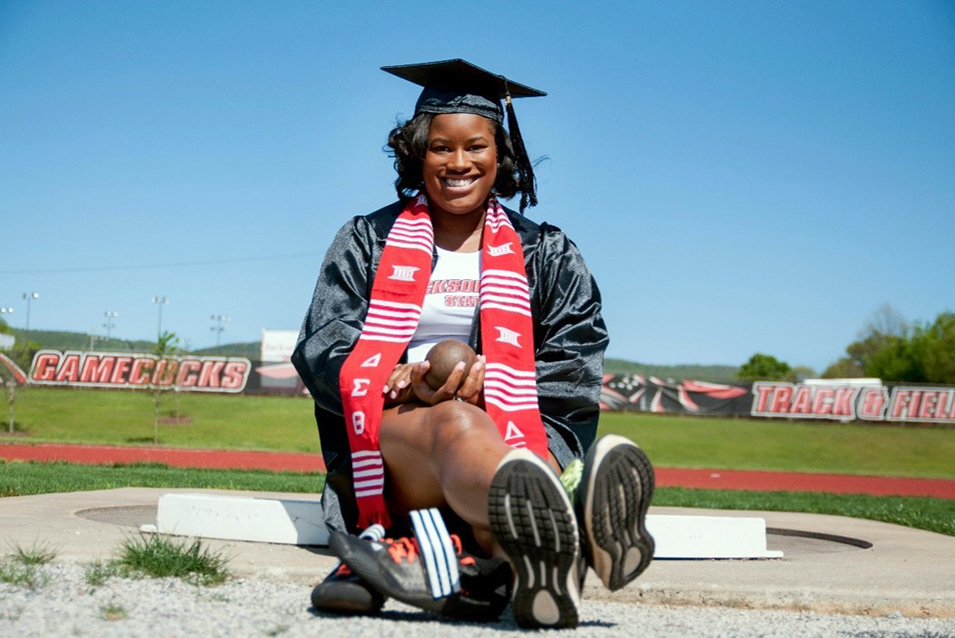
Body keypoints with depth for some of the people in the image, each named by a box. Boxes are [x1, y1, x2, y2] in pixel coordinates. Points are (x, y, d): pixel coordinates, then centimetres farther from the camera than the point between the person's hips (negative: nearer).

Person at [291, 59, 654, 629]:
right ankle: (566, 540, -73)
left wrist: (490, 377, -13)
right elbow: (322, 351, 5)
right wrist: (407, 381, -16)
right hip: (391, 430, -2)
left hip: (515, 435, 2)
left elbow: (576, 366, 7)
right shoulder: (367, 242, 17)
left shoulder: (545, 254, 18)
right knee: (456, 423, -39)